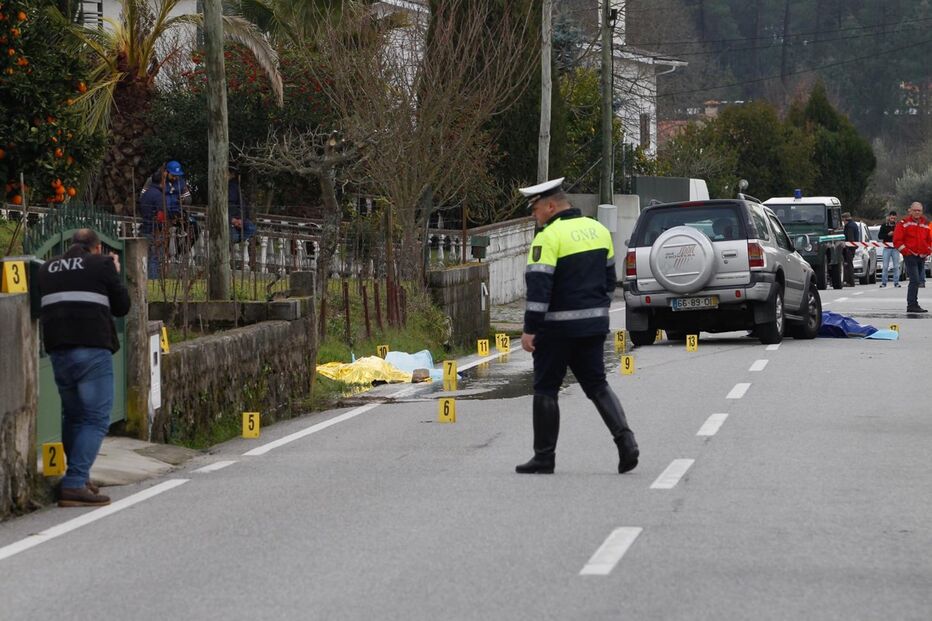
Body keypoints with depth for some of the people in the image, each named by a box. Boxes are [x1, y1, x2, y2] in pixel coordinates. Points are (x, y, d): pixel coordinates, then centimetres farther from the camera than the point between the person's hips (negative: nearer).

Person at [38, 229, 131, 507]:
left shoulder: (47, 269, 16)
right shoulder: (101, 264, 2)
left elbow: (41, 308, 22)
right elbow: (122, 306, 6)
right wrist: (115, 275, 20)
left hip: (58, 350, 6)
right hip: (93, 349, -6)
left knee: (72, 416, 19)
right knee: (96, 419, -4)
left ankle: (79, 478, 24)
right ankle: (75, 484, -16)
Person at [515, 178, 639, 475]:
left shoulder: (549, 237, -15)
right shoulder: (598, 230, 10)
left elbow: (539, 286, -20)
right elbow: (609, 278, 17)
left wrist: (530, 328, -18)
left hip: (558, 327, -7)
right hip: (594, 324, 7)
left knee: (545, 389, 5)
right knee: (597, 385, 12)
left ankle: (544, 457, 8)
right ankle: (624, 438, -8)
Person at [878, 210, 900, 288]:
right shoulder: (884, 226, 5)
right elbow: (879, 236, 1)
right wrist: (888, 234, -13)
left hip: (895, 248, 0)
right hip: (887, 248, 0)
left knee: (896, 266, 1)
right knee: (885, 266, -1)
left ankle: (896, 282, 6)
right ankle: (883, 282, 3)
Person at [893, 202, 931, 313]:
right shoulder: (903, 223, -4)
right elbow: (897, 240, -7)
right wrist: (906, 251, -12)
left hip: (922, 257, 6)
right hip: (910, 257, -6)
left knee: (916, 281, 11)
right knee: (915, 280, -17)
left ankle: (912, 305, 17)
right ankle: (912, 305, -17)